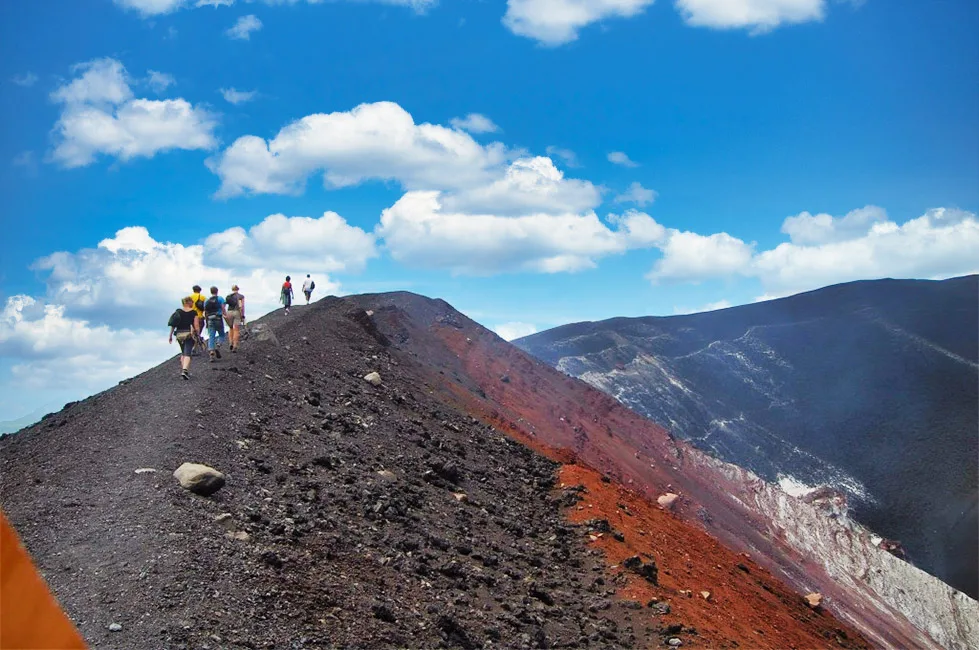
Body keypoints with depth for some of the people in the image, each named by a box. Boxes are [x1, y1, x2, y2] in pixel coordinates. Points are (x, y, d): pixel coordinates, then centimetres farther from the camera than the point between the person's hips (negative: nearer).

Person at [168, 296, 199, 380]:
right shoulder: (193, 312, -3)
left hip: (179, 334, 4)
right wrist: (197, 335, 6)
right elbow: (196, 326, -7)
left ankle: (183, 369, 20)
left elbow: (173, 325, 3)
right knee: (187, 354, -8)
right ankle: (185, 370, -26)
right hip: (189, 334, -4)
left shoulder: (178, 311, 5)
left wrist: (171, 335, 9)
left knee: (183, 353, 22)